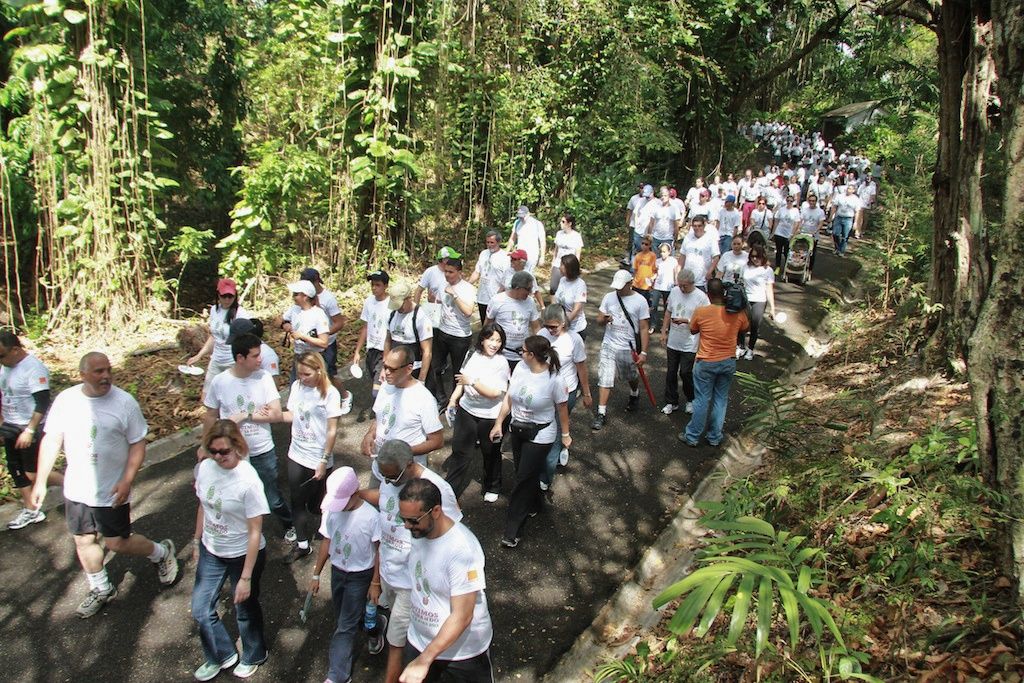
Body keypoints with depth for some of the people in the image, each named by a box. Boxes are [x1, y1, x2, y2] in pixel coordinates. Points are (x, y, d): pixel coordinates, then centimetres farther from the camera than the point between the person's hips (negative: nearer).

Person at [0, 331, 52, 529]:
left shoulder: (34, 368, -21)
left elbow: (42, 403, -23)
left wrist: (29, 431, -25)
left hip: (31, 429, -9)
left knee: (32, 472, -3)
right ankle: (30, 510, 23)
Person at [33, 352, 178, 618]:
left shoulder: (124, 402, -15)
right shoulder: (65, 400, -6)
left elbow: (138, 444, -11)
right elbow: (52, 440, 3)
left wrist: (127, 481, -19)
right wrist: (40, 481, 3)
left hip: (112, 492, -4)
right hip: (76, 489, 4)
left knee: (117, 543, 2)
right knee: (84, 541, 16)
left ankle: (162, 552, 29)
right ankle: (101, 590, 37)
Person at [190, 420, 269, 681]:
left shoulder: (248, 481, -29)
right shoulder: (204, 468, -12)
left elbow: (255, 532, -22)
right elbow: (203, 507, 6)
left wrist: (246, 577, -19)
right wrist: (197, 542, 14)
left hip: (243, 555, -5)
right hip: (211, 552, 5)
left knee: (245, 609, 16)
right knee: (200, 610, 13)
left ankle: (253, 655, 45)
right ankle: (221, 656, 40)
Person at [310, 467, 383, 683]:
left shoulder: (371, 517, -25)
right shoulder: (331, 511, -12)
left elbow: (379, 551, -15)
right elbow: (327, 542, 1)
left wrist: (375, 583, -11)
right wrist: (316, 574, 5)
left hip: (360, 576, -5)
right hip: (337, 572, 5)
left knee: (345, 626, 0)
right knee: (343, 620, 20)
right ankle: (376, 625, 47)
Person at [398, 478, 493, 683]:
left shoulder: (462, 549, -33)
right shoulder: (418, 531, -12)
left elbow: (462, 616, -30)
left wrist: (424, 660, -31)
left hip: (464, 649, -5)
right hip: (420, 641, 5)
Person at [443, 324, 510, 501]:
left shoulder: (501, 363, -19)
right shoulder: (473, 354, -4)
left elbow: (495, 393, -24)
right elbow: (462, 378, 12)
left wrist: (472, 382, -29)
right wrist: (453, 399, 6)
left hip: (489, 416, -4)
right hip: (466, 410, 4)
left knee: (491, 453, 17)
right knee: (459, 450, 11)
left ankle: (492, 488, 41)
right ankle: (450, 488, 27)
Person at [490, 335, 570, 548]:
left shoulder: (554, 379, -24)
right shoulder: (520, 368, -9)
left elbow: (562, 409, -11)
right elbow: (509, 397, 2)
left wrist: (565, 435, -1)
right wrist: (499, 423, 5)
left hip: (540, 435, -6)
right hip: (518, 429, 6)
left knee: (524, 479, -1)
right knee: (523, 473, 21)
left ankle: (513, 531, 9)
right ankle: (534, 505, 49)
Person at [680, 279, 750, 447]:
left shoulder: (701, 312, -17)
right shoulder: (738, 313, -10)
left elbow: (693, 331, 2)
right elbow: (745, 327, 13)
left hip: (706, 363, -3)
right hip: (728, 362, 3)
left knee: (701, 400, 8)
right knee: (721, 399, 16)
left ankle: (692, 436, 19)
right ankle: (715, 437, 26)